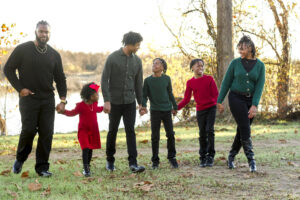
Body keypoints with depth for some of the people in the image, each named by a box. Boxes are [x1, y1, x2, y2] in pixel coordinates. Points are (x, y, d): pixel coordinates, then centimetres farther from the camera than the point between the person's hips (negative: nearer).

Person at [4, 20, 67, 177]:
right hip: (28, 98, -3)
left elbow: (60, 79, 15)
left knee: (47, 133, -3)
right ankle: (20, 159, 15)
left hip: (48, 100, 3)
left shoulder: (54, 55, 10)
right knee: (29, 129, -12)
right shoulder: (23, 50, -1)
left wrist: (62, 100, 4)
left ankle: (42, 167, 7)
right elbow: (8, 69, 3)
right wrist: (20, 88, -7)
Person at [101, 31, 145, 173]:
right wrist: (106, 100, -18)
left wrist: (140, 102, 12)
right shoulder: (113, 58, -9)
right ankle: (110, 160, 26)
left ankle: (133, 163, -11)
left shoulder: (137, 60, 5)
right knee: (113, 131, 9)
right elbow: (104, 80, -11)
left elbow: (138, 83, 12)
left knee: (130, 131, -7)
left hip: (130, 102, 3)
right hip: (115, 102, -3)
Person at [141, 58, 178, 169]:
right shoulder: (148, 80, 0)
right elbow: (144, 95, 1)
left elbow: (170, 94, 13)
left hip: (167, 110, 1)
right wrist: (143, 106, -15)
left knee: (170, 134, 1)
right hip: (155, 111, -1)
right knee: (155, 136, 1)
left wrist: (175, 107, 18)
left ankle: (172, 157, 16)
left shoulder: (167, 79, 3)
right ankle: (155, 161, 9)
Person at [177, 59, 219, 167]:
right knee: (202, 134, 3)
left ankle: (210, 156, -5)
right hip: (200, 110, 2)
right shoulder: (190, 83, 3)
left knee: (209, 130, -12)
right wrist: (176, 108, -3)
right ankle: (203, 158, 11)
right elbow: (186, 99, 7)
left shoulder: (209, 79, -2)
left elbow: (216, 94, -2)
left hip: (211, 108, -2)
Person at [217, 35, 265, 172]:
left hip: (251, 100, 2)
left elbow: (259, 86, -7)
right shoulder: (235, 63, -2)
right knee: (245, 129, -12)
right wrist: (219, 101, 1)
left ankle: (231, 156, 24)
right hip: (236, 98, -2)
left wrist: (254, 105, -16)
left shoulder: (260, 65, 0)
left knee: (242, 130, 6)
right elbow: (226, 82, 2)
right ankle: (251, 160, -9)